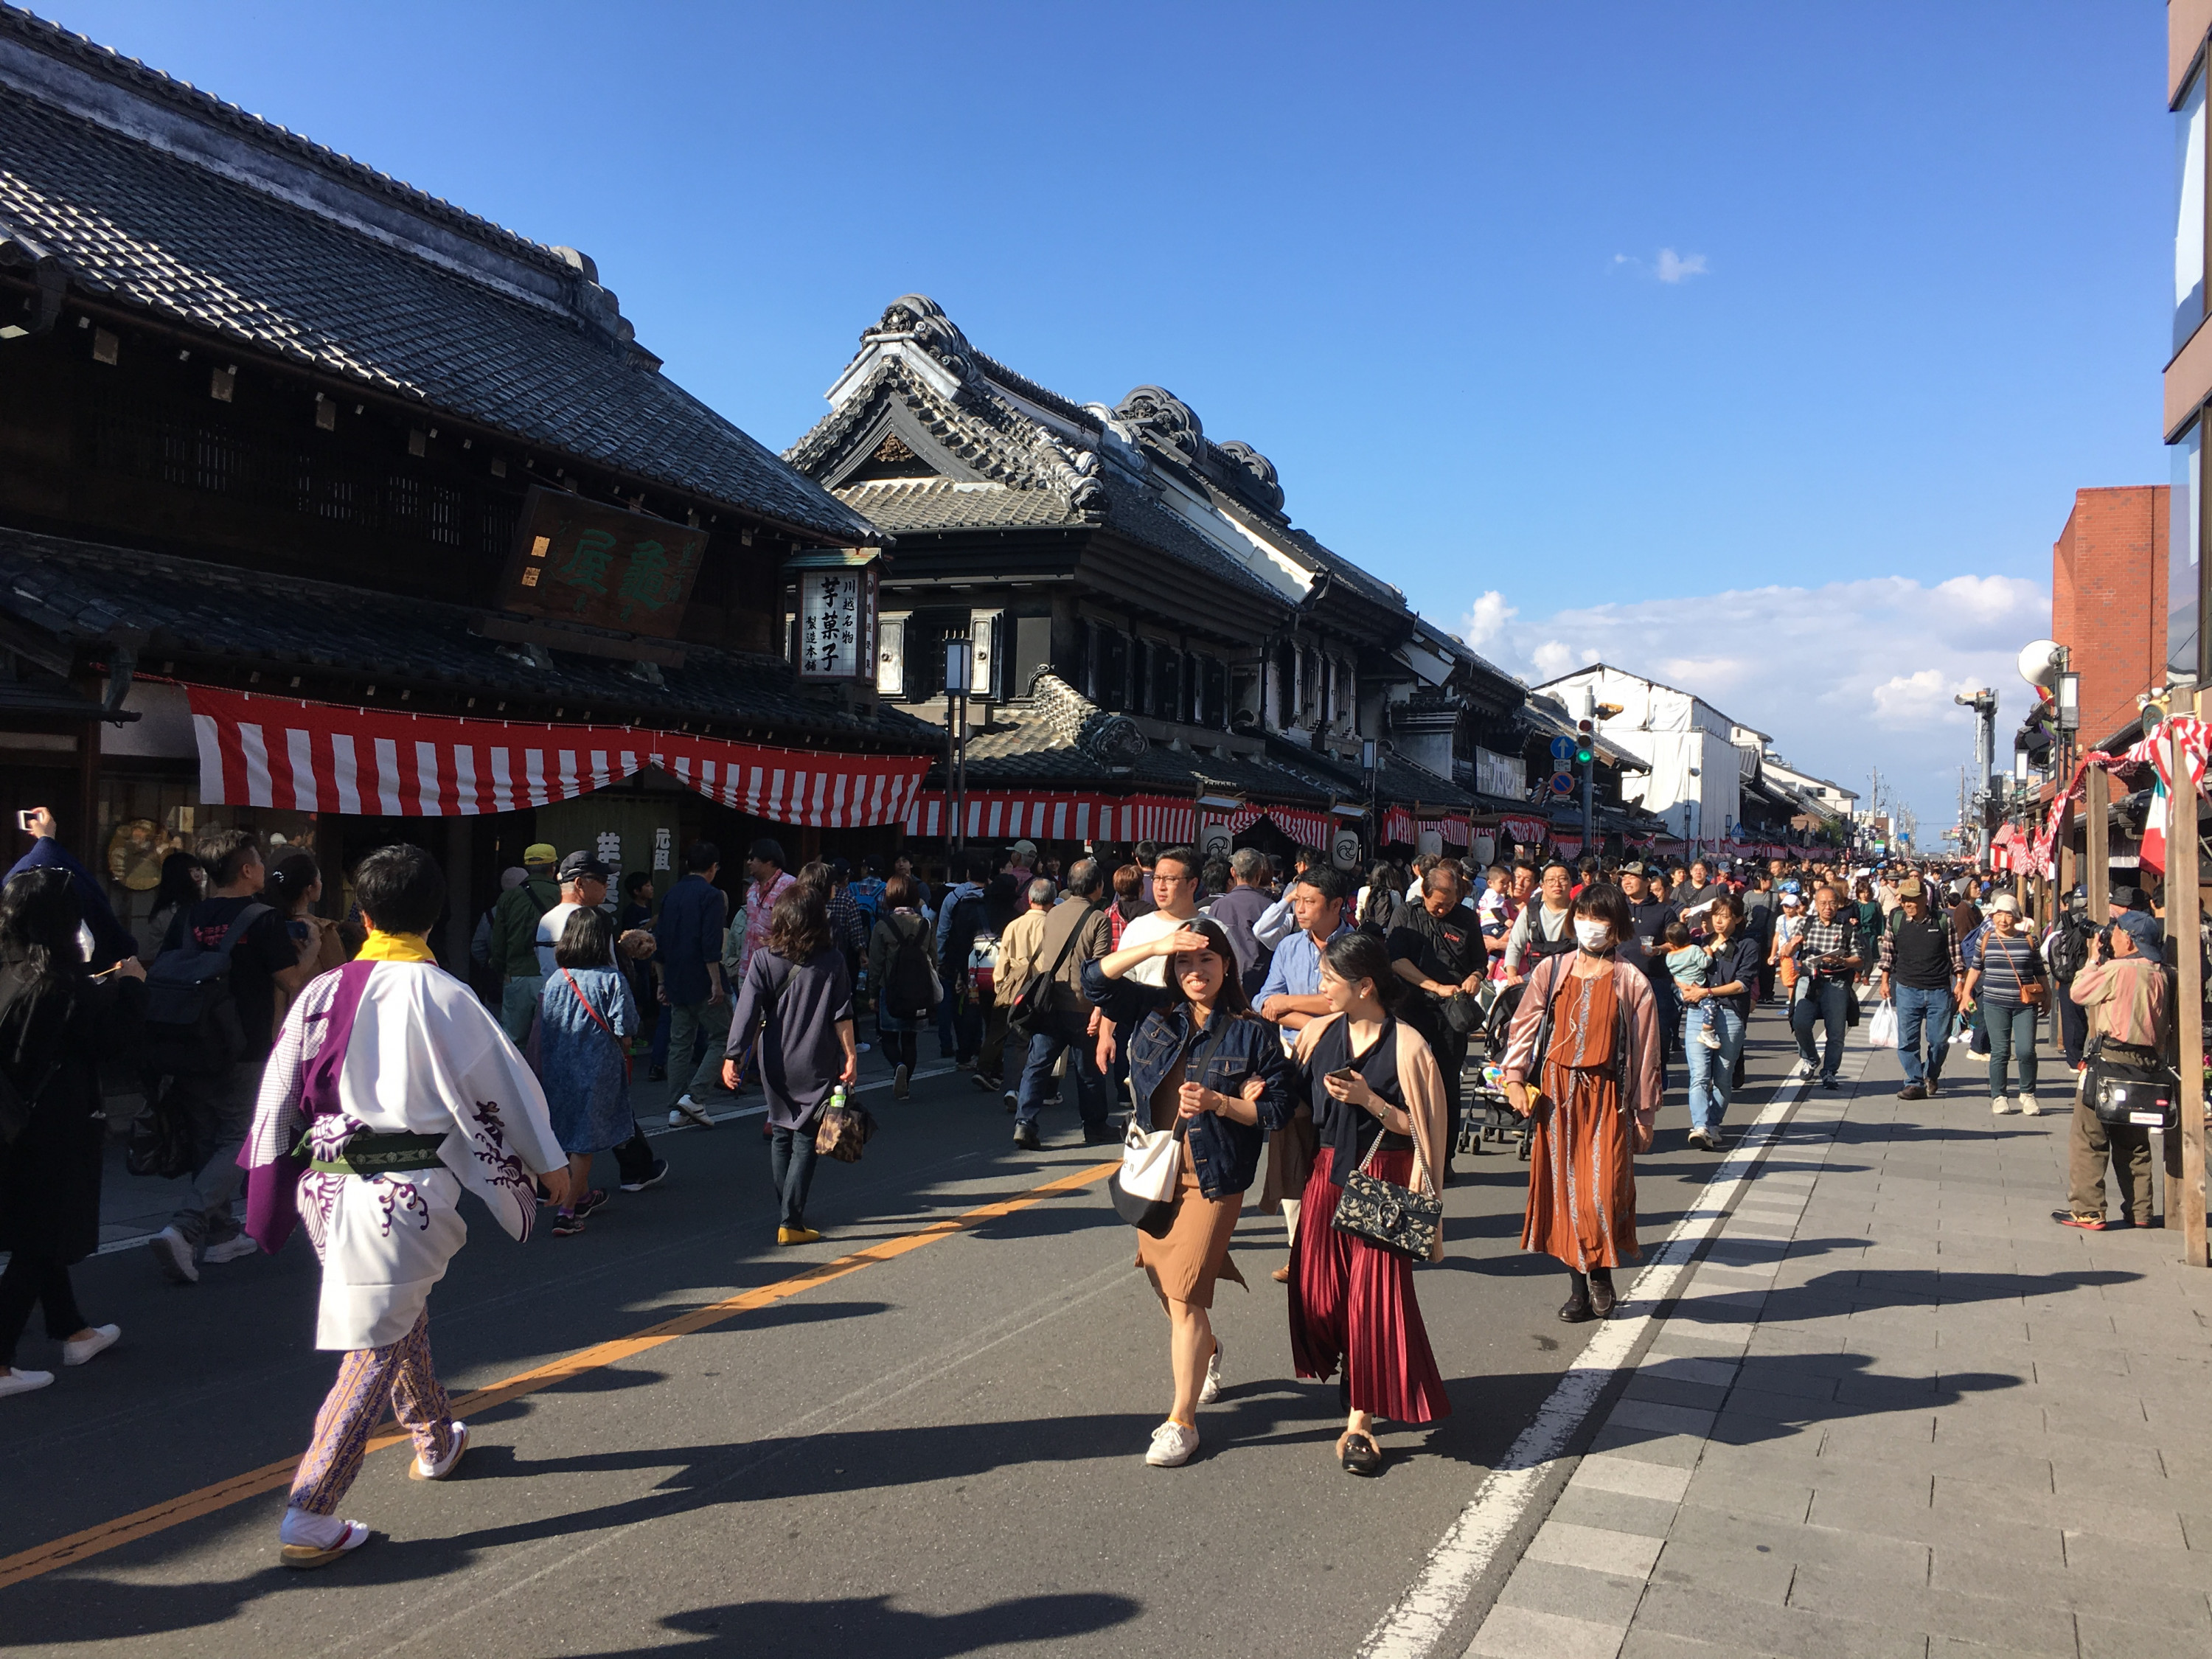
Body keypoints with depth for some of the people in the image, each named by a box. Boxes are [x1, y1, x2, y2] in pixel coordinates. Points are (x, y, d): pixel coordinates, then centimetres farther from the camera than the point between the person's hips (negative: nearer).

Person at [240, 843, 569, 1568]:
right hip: (408, 1191, -6)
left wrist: (270, 1182, 21)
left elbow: (280, 1091, 8)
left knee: (401, 1313, 25)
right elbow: (502, 1082, -6)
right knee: (376, 1342, 3)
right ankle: (310, 1516, 2)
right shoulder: (441, 997, -12)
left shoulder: (322, 992, 1)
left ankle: (434, 1438, 43)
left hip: (328, 1181, 6)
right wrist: (548, 1162, 8)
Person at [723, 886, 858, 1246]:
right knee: (805, 1142, 3)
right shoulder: (832, 961, -4)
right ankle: (791, 1221, -4)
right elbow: (842, 1015, -5)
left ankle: (786, 1215, 24)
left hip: (776, 1065, 2)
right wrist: (851, 1056, -1)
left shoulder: (763, 959, -3)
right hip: (816, 1066, -2)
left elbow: (747, 1011, -8)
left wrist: (733, 1056, -7)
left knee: (780, 1138, 17)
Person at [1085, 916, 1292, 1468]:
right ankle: (1206, 1352, 49)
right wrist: (1155, 946, -12)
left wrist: (1218, 1103, -20)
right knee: (1163, 1280, 19)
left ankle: (1181, 1421, 2)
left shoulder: (1252, 1033, -5)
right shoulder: (1154, 1011, 4)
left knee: (1184, 1292, -9)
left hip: (1212, 1179, -5)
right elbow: (1096, 979, -2)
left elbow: (1278, 1110, -5)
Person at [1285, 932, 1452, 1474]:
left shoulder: (1405, 1045, -12)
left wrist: (1370, 1101, -19)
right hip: (1328, 1173, 5)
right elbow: (1300, 1101, 12)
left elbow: (1421, 1127, -9)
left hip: (1384, 1180, -5)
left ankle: (1361, 1419, 8)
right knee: (1316, 1289, 6)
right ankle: (1353, 1374, 35)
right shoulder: (1320, 1032, 3)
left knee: (1374, 1294, -4)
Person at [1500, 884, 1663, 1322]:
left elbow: (1645, 1051, 2)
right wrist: (1514, 1078, -9)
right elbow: (1524, 1026, 4)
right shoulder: (1551, 971, 5)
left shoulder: (1632, 982, -1)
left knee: (1604, 1194, -9)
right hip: (1555, 1091, 2)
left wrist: (1644, 1114, 2)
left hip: (1606, 1095, -2)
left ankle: (1601, 1273, 19)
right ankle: (1579, 1286, 18)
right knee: (1563, 1188, 6)